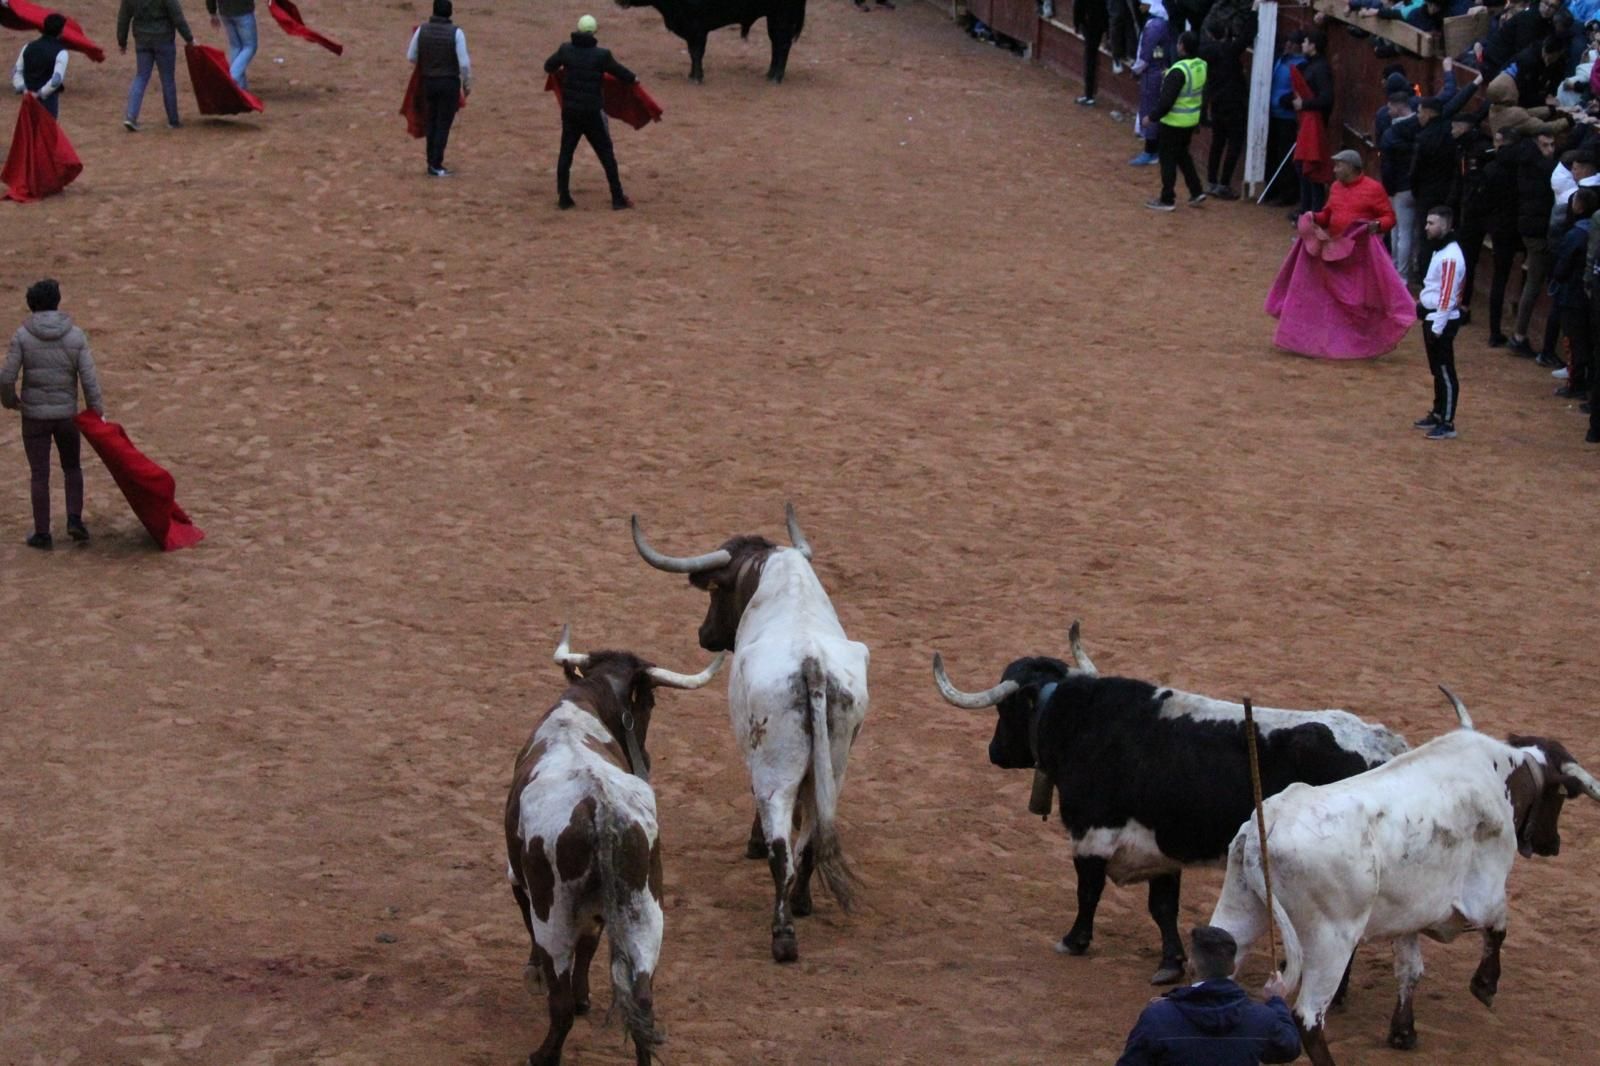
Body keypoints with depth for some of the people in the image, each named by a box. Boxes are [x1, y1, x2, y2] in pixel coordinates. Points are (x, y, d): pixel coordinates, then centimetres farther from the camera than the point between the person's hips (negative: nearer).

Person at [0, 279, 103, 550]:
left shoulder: (23, 336, -10)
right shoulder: (76, 336, -7)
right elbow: (89, 378, -9)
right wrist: (98, 411, 0)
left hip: (34, 416, -1)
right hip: (66, 414, 1)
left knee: (40, 475, 8)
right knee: (72, 467, 21)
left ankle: (42, 533, 11)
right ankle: (74, 520, 6)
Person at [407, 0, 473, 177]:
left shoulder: (422, 29, -5)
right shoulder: (456, 33, -14)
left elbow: (411, 56, 3)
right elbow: (464, 63, -16)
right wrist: (467, 85, 0)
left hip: (429, 82, 4)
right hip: (450, 83, -4)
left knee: (432, 122, 17)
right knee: (444, 125, 2)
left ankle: (432, 162, 18)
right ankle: (436, 166, -1)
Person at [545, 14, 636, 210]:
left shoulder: (565, 50, -4)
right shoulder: (601, 55, -14)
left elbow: (549, 66, 10)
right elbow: (620, 72, -1)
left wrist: (562, 69, 34)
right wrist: (633, 79, 21)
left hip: (569, 111, 3)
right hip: (593, 113, -3)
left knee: (566, 153, 12)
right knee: (606, 154, 6)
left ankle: (563, 197, 11)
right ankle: (618, 199, 7)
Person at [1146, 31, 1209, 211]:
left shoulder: (1179, 71, -25)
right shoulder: (1202, 66, -1)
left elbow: (1166, 100, -24)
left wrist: (1152, 117, -13)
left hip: (1173, 122, -8)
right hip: (1192, 120, 8)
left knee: (1168, 159, 5)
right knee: (1182, 155, 23)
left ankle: (1167, 199, 12)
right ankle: (1196, 192, 22)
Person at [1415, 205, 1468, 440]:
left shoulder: (1451, 256, -20)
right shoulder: (1440, 251, 12)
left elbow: (1447, 297, -22)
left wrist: (1437, 328, -22)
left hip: (1442, 321, -10)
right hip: (1431, 317, 10)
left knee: (1445, 372, -4)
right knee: (1437, 371, 18)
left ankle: (1447, 424, 0)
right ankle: (1437, 414, 29)